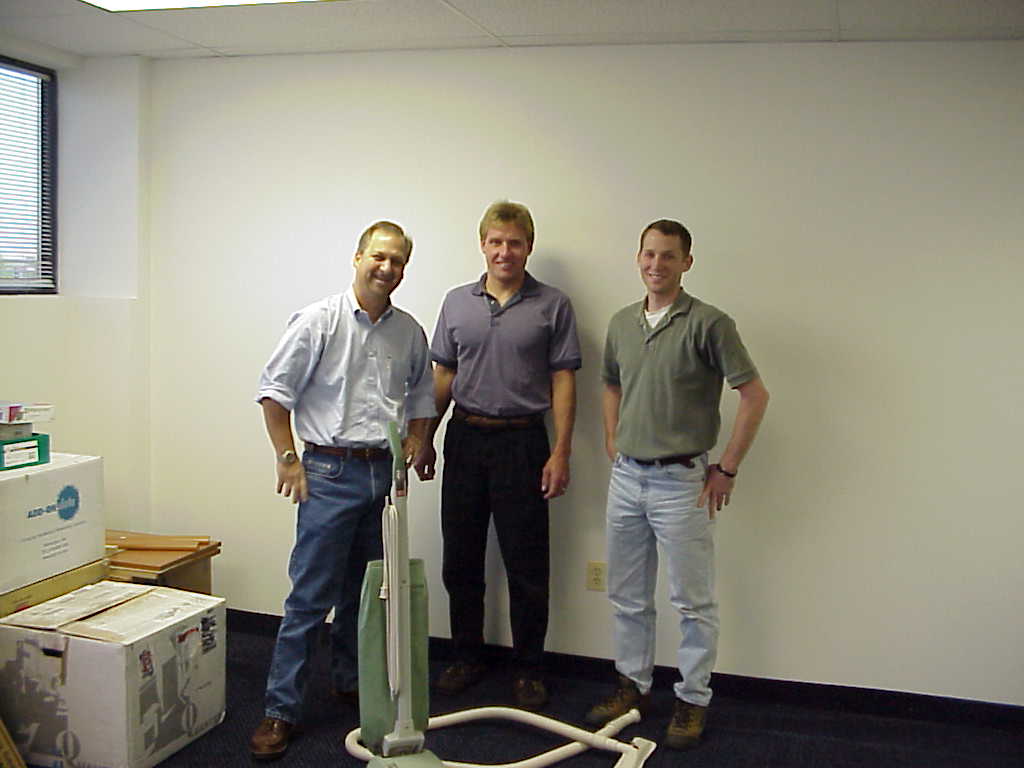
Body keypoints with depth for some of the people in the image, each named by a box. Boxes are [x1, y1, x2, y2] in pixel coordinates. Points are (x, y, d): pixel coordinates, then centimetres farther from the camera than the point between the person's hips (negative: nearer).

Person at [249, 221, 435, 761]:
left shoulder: (410, 332, 9)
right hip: (330, 473, -5)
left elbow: (422, 397, 21)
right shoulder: (319, 320, -6)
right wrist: (288, 459, -8)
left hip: (385, 474, 5)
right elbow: (274, 391, -5)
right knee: (310, 597, -4)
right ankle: (281, 709, 5)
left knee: (366, 591, 16)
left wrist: (415, 443, 5)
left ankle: (350, 681, 34)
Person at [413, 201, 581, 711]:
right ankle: (467, 657, 26)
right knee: (460, 560, 10)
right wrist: (426, 439, 9)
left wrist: (561, 453, -11)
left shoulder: (553, 306, -2)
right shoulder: (457, 303, 8)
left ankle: (529, 669, 16)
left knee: (526, 567, 2)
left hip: (522, 443, -3)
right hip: (465, 440, 4)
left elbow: (563, 382, -4)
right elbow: (444, 377, 12)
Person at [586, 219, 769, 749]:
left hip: (681, 480, -6)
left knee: (692, 600, 4)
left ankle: (693, 699, 18)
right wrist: (613, 443, 13)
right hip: (626, 477, 6)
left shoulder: (709, 323, -11)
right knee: (627, 596, 15)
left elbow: (754, 395, -12)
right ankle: (633, 683, 30)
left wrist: (727, 469, -11)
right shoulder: (621, 323, 8)